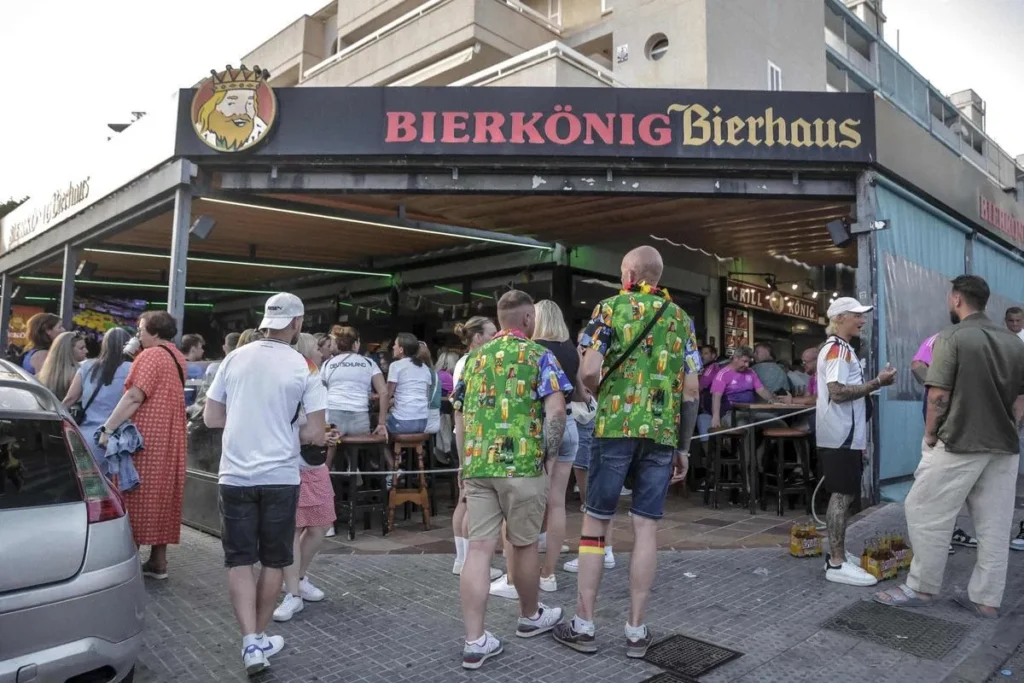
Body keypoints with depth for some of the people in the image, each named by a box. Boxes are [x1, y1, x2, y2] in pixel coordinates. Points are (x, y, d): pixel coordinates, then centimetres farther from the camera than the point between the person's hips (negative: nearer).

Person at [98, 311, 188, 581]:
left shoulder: (151, 355, -13)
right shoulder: (177, 357, 15)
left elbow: (134, 397, -21)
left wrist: (107, 428, -20)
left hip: (145, 439, -9)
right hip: (169, 440, 9)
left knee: (137, 497, -1)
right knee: (161, 496, 11)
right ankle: (158, 562, 16)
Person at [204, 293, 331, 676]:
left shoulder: (235, 358, 1)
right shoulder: (304, 368, -7)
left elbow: (211, 418, 8)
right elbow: (316, 434, -7)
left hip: (235, 476, 2)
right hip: (280, 477, -1)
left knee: (239, 560, 9)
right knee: (273, 561, 14)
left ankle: (250, 643, 2)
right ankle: (261, 638, 26)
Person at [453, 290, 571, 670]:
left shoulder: (474, 358, 15)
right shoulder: (538, 355, -1)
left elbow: (459, 414, 18)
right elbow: (555, 410, -12)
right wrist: (551, 455, 0)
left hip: (476, 465, 4)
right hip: (522, 464, -4)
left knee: (479, 549, 2)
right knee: (524, 544, 13)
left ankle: (475, 642, 4)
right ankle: (530, 617, 34)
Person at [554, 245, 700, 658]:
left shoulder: (610, 308, 1)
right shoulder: (681, 319, 12)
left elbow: (589, 372, -11)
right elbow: (691, 390, 8)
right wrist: (684, 447, 14)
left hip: (616, 426, -3)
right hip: (663, 431, 3)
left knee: (595, 523, 6)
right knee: (646, 528, 6)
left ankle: (583, 625, 13)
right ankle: (636, 630, 13)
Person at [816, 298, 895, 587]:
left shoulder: (839, 348, 19)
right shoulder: (837, 349, -14)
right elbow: (837, 392, -23)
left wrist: (872, 384, 12)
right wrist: (877, 382, -19)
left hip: (845, 435, 11)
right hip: (841, 436, -11)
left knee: (843, 495, 14)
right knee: (842, 496, -8)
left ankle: (838, 554, 23)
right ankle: (837, 564, -4)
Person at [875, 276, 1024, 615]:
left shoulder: (951, 337, -11)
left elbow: (939, 395, -13)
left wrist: (930, 436, -1)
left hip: (959, 444, -7)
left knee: (926, 513, 4)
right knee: (994, 525, 11)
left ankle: (921, 587, 11)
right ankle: (987, 598, 18)